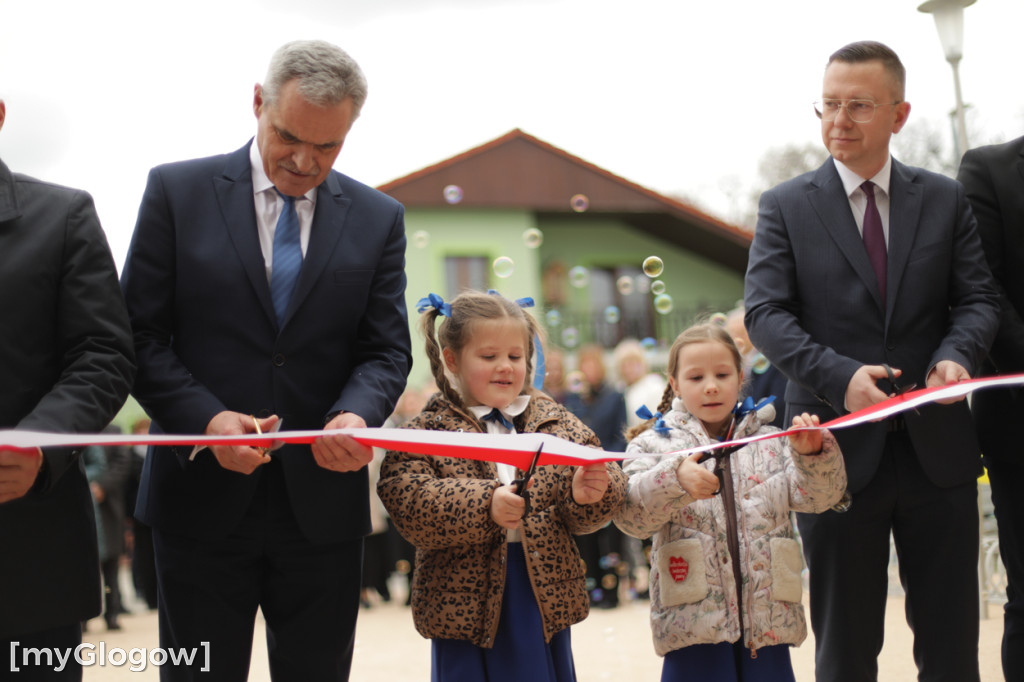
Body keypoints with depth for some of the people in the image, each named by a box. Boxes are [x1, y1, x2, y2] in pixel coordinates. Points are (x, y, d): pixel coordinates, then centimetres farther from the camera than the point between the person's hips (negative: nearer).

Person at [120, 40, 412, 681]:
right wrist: (205, 419, -18)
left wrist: (356, 414, -18)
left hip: (323, 503, 2)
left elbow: (386, 350, 4)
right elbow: (142, 334, -3)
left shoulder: (379, 218, 7)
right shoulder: (177, 190, 0)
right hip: (202, 498, -2)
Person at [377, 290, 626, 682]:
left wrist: (587, 494, -19)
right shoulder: (428, 431, -2)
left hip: (545, 596, 3)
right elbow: (408, 502, -16)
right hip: (464, 603, -3)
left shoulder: (557, 422, 8)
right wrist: (484, 505, -27)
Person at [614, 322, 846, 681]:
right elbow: (630, 516, -8)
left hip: (768, 618, 2)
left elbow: (819, 495, 2)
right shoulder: (654, 443, 6)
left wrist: (812, 454, -18)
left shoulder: (771, 441, 11)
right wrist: (674, 478, -25)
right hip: (692, 619, -2)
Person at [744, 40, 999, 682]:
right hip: (839, 451, -2)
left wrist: (956, 354, -18)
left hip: (937, 446, 2)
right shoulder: (785, 207, 2)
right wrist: (840, 375, -22)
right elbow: (765, 311, -6)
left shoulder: (946, 200, 8)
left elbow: (977, 298, 5)